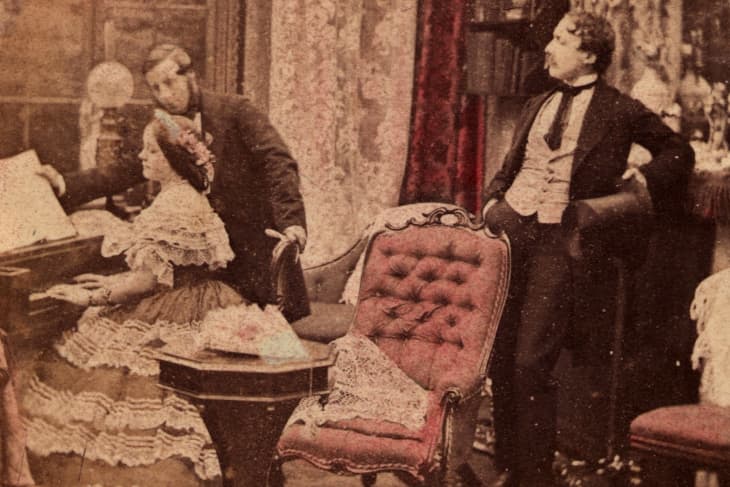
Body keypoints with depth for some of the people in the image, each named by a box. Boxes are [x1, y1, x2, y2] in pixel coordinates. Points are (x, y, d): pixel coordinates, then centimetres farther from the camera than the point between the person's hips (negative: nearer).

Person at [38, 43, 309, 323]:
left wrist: (291, 221, -28)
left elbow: (278, 162, -15)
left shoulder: (235, 110, -7)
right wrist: (65, 184, -2)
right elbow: (125, 172, 9)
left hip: (260, 243, -4)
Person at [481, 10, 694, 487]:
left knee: (531, 363, -11)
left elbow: (679, 153, 17)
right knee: (499, 355, 4)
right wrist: (491, 201, 9)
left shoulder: (620, 111, 4)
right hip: (508, 227, 5)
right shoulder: (537, 105, 18)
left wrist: (641, 179, 3)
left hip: (559, 238, -5)